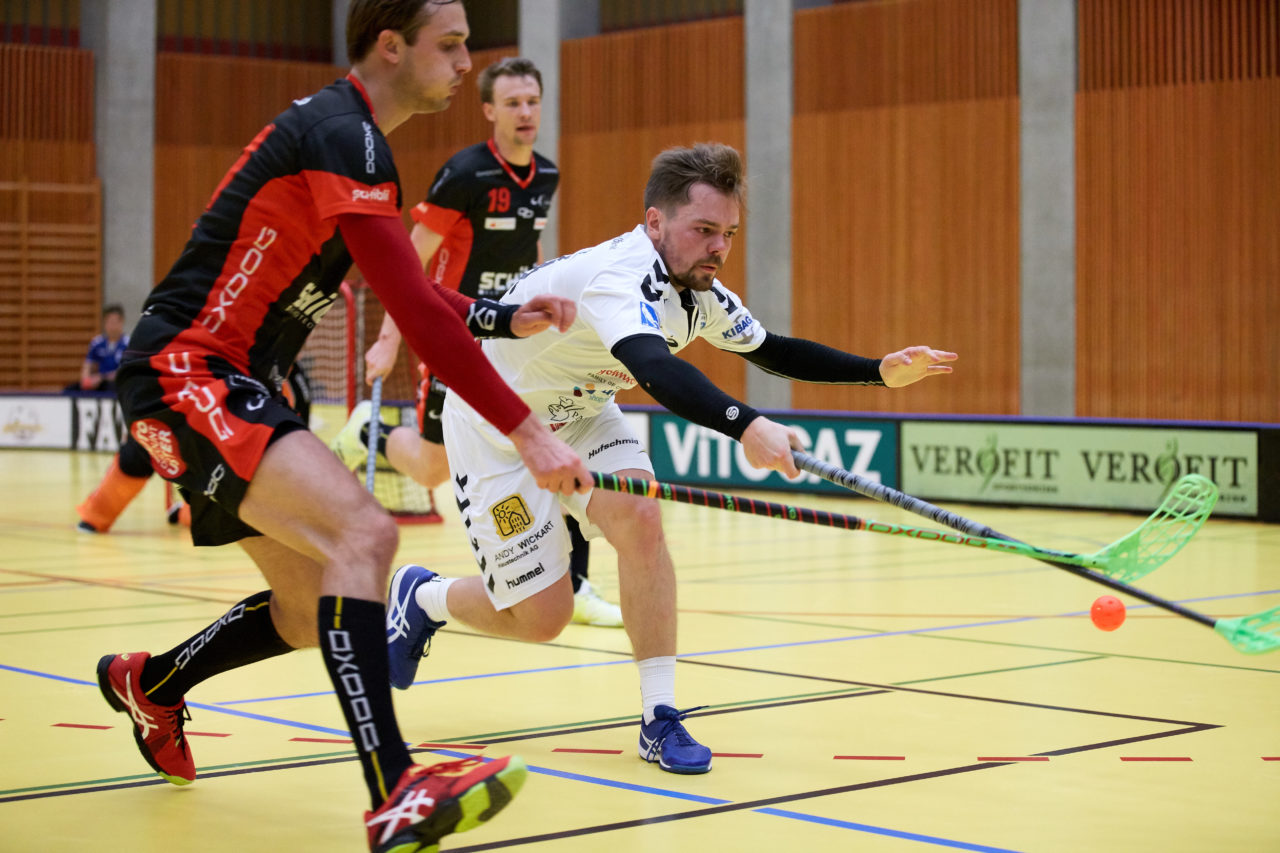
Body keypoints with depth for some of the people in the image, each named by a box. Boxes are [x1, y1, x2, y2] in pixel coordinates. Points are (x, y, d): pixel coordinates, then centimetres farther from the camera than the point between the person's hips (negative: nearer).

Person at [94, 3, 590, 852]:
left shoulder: (347, 136, 14)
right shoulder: (340, 137, -17)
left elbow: (409, 292, 25)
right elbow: (414, 311, -24)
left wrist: (504, 317, 9)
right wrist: (527, 432, -23)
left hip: (234, 385, 10)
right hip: (185, 374, -10)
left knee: (315, 612, 13)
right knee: (364, 531, -27)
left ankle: (149, 683, 37)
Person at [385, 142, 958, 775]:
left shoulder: (698, 293, -6)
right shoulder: (623, 274, -34)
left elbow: (770, 349, 11)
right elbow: (653, 366, -55)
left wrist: (880, 371, 1)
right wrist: (746, 426, -70)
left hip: (578, 414, 7)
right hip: (496, 422, -7)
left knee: (638, 516, -21)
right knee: (541, 616, -6)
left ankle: (659, 717, -14)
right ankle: (420, 597, 24)